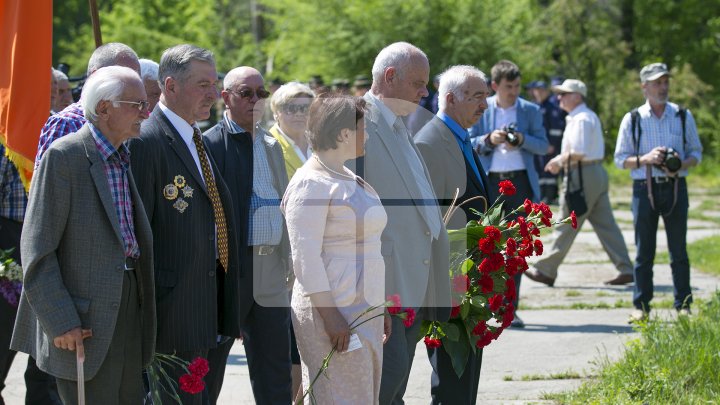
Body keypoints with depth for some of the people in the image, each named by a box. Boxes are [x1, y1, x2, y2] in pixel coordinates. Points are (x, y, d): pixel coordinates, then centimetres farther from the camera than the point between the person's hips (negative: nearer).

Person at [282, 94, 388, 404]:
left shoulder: (349, 179, 18)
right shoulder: (312, 184, -12)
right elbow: (305, 258, -18)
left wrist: (379, 309, 21)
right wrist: (330, 316, -23)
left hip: (365, 310, 10)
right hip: (334, 311, -10)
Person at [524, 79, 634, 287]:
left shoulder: (581, 119, -14)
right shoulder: (589, 116, 18)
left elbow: (579, 152, -22)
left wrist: (559, 160, -8)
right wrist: (561, 161, 12)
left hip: (583, 175, -10)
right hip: (596, 173, 10)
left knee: (567, 226, -2)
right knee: (605, 224, 8)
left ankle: (546, 270, 4)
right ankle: (625, 269, 5)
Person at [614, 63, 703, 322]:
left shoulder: (683, 116, 7)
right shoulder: (632, 120, 4)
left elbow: (696, 153, 11)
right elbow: (620, 159, 5)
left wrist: (681, 165, -11)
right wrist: (645, 159, -13)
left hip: (675, 188, 1)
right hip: (645, 189, -1)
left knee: (679, 250, 2)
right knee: (644, 251, 1)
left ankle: (683, 305, 7)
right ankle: (641, 306, 7)